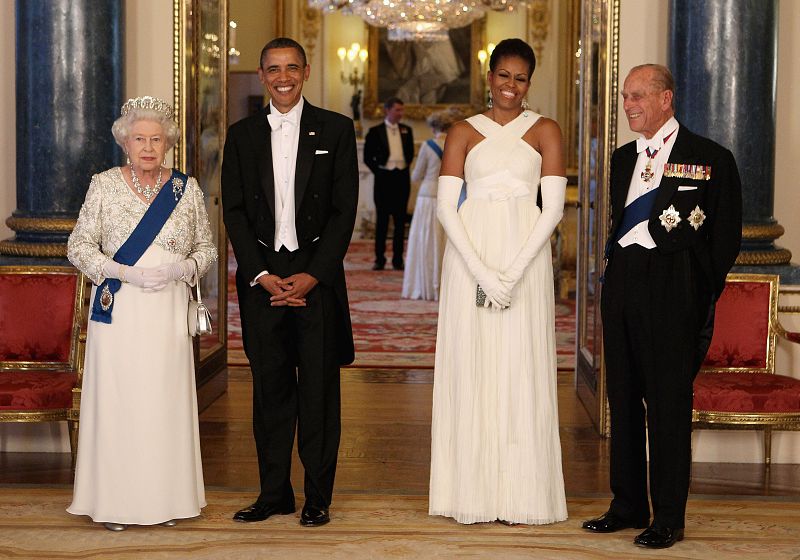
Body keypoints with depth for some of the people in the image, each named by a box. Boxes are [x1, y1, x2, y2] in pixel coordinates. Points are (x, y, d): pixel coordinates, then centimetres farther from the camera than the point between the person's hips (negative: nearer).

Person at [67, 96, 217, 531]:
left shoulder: (187, 188, 7)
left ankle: (165, 498, 13)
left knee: (166, 399, 3)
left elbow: (206, 248, 11)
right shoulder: (104, 186, 3)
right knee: (117, 399, -2)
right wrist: (124, 272, -13)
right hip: (117, 312, -1)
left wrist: (181, 269, -10)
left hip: (168, 312, 2)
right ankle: (116, 500, 7)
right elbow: (79, 245, 1)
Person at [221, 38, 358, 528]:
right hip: (262, 277, 2)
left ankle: (318, 497, 9)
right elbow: (234, 211, 6)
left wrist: (312, 275, -10)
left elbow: (345, 209, -2)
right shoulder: (242, 134, 9)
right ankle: (274, 493, 14)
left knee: (319, 389, 1)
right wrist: (261, 275, -6)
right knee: (270, 386, 6)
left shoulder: (336, 129, 3)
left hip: (317, 275, -2)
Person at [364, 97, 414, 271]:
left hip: (402, 178, 3)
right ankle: (379, 259, 6)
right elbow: (368, 157, 1)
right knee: (382, 220, 2)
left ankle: (398, 259, 10)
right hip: (384, 178, -3)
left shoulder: (406, 130, 9)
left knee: (400, 220, 4)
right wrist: (378, 171, -3)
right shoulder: (375, 131, -1)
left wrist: (405, 167, 8)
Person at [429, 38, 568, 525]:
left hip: (526, 256, -1)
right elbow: (446, 206, 0)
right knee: (470, 368, 2)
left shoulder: (545, 131, 6)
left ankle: (523, 495, 7)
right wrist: (481, 271, -12)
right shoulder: (464, 133, 8)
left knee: (521, 369, 0)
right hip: (469, 256, 1)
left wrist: (515, 270, -11)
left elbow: (554, 208, -1)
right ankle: (473, 491, 10)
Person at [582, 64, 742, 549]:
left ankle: (669, 518, 6)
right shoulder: (624, 158, 15)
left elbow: (727, 237, -4)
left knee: (669, 404, -2)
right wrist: (614, 277, 11)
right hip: (622, 285, 7)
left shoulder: (710, 159, -4)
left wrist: (703, 299, -7)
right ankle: (628, 506, 21)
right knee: (623, 399, 11)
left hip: (671, 290, -6)